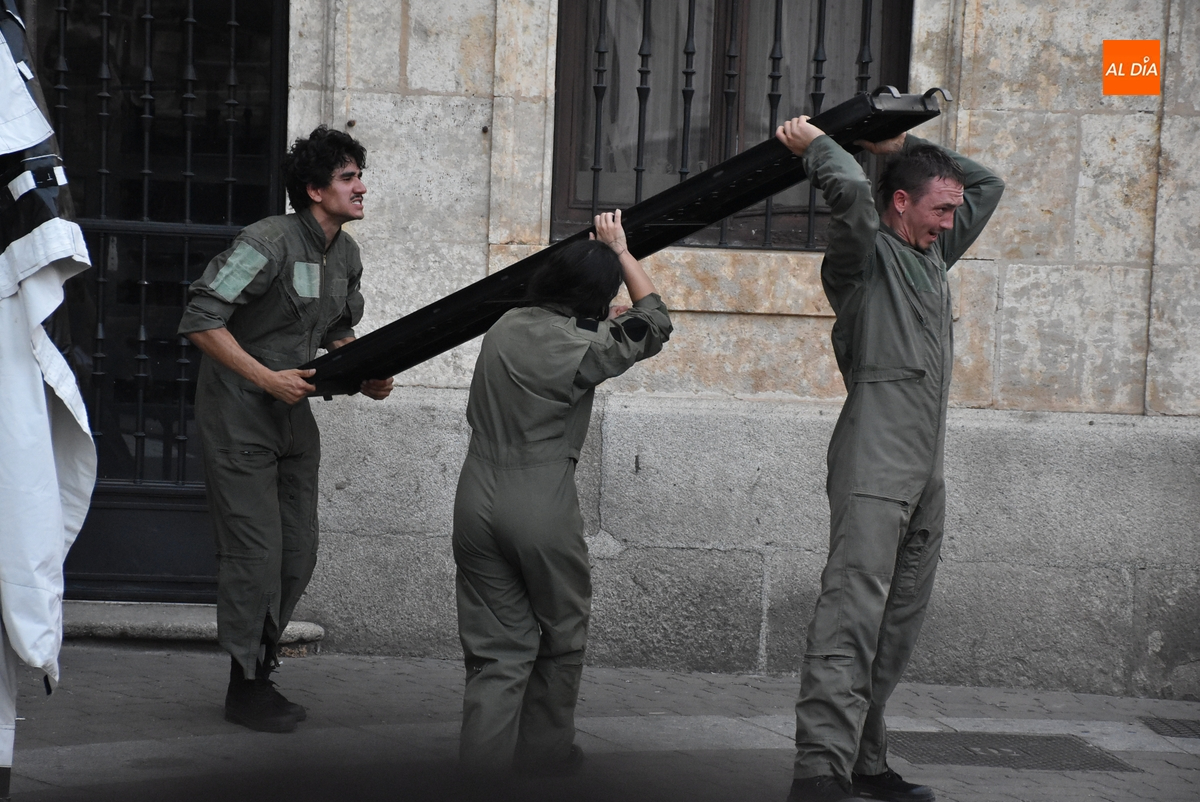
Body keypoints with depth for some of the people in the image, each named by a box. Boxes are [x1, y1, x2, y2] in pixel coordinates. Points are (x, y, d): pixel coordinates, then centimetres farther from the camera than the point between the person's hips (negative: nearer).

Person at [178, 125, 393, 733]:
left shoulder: (345, 255, 8)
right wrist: (268, 379, -23)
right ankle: (246, 689, 5)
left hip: (293, 416, 8)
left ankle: (260, 673, 22)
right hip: (238, 415, -8)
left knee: (297, 556, 9)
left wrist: (366, 376, 3)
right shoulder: (270, 242, -18)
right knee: (255, 555, -7)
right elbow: (200, 320, -21)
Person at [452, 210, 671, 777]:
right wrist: (620, 250, 12)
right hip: (540, 509, -5)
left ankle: (482, 763, 0)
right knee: (561, 635, 17)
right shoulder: (580, 348, -13)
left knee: (497, 646, 8)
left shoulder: (506, 326, 5)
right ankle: (544, 753, 26)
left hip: (477, 501, 5)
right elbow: (654, 322, 4)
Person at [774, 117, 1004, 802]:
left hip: (926, 475, 9)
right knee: (853, 610, -17)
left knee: (900, 622, 8)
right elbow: (852, 190, -24)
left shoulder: (933, 255, 21)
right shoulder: (866, 255, -3)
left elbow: (989, 184, 30)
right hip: (875, 467, -9)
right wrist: (815, 145, -6)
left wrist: (904, 146, 21)